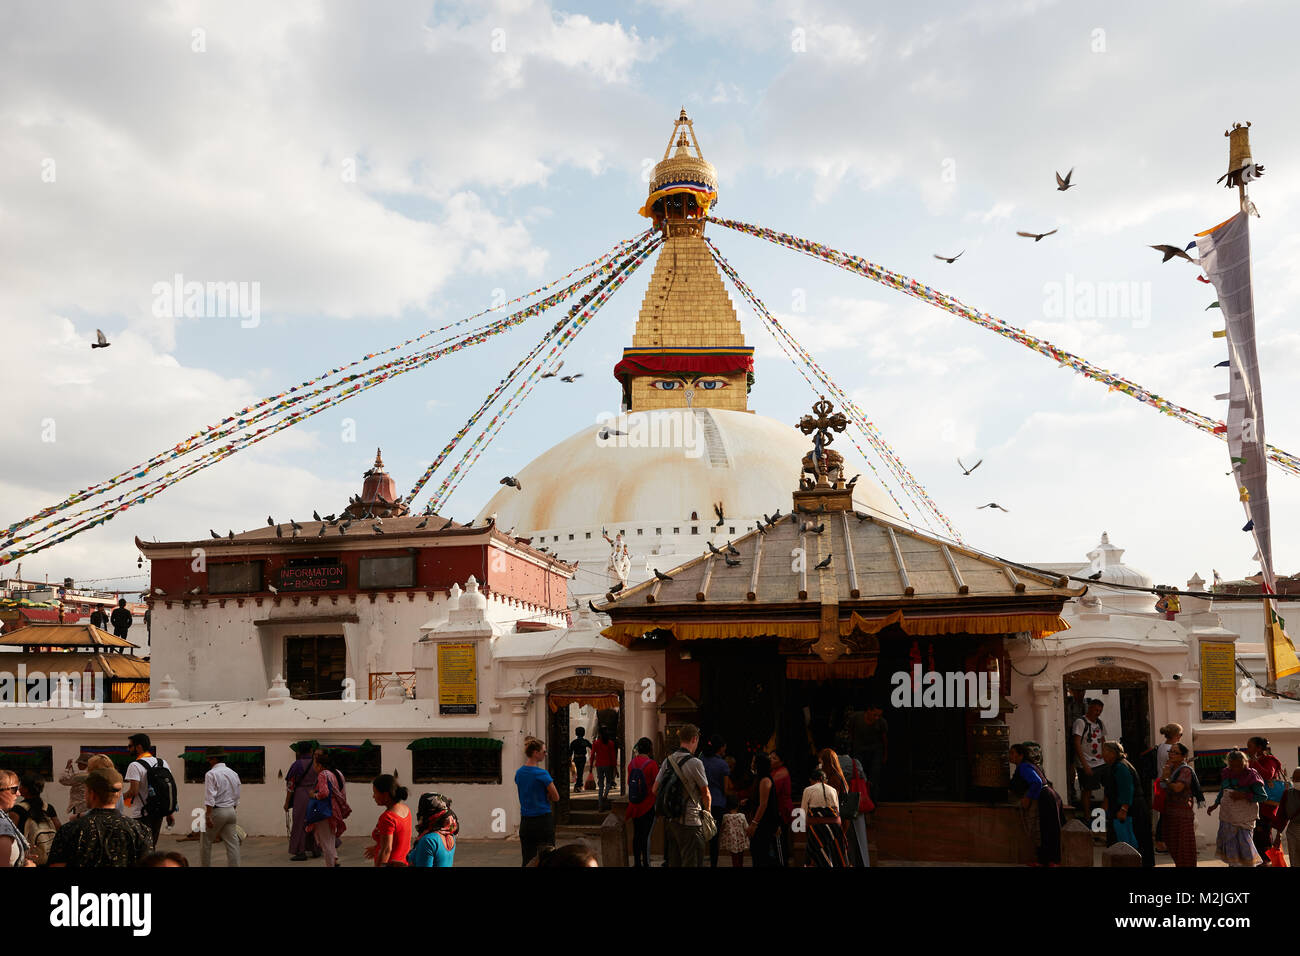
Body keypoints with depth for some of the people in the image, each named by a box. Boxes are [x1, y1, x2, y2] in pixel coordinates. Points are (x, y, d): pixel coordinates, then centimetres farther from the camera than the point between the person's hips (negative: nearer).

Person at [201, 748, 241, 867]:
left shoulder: (211, 774, -11)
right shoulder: (233, 774, 11)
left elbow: (210, 798, -18)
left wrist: (208, 816, -17)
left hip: (216, 811, -6)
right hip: (231, 811, 6)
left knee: (205, 843, 8)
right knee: (232, 843, 5)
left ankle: (205, 865, 13)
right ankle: (234, 865, 3)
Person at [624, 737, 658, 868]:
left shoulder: (632, 763, 2)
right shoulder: (651, 764, -14)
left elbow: (629, 783, 11)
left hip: (634, 805, 5)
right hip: (648, 805, -5)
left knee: (637, 834, 12)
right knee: (646, 835, -2)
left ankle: (637, 862, 18)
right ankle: (646, 863, -1)